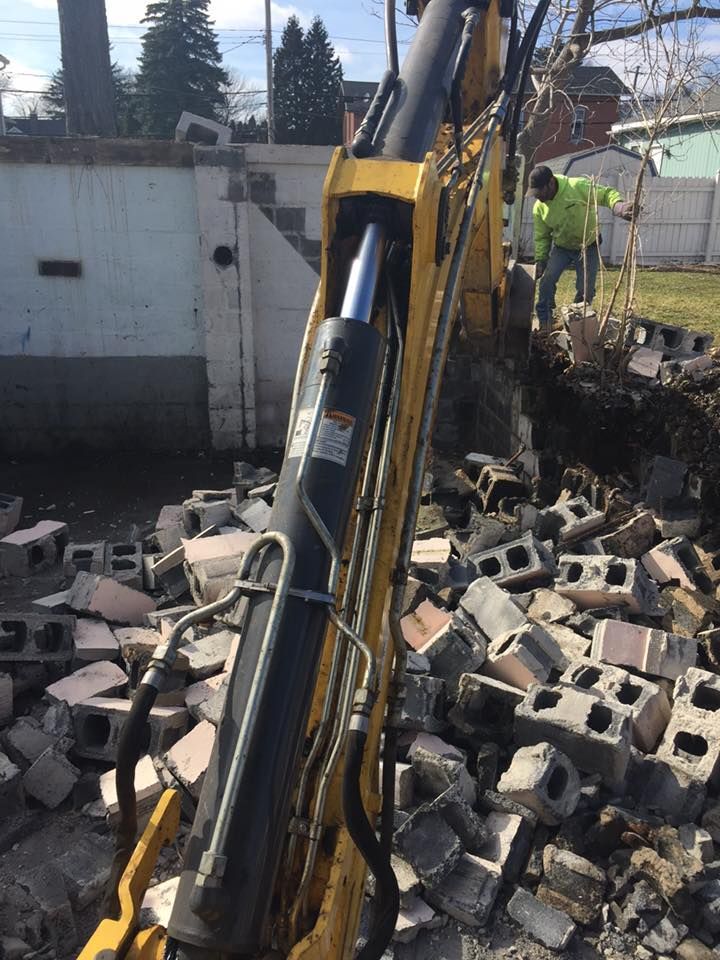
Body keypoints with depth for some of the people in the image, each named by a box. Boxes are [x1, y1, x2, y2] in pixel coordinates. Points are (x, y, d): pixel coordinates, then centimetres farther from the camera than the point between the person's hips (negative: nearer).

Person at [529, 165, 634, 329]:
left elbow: (606, 194, -28)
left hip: (588, 247, -2)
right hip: (561, 248, 3)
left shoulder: (578, 186, -25)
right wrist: (540, 260, -10)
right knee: (547, 281, -14)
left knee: (585, 289, -1)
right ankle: (544, 323, -1)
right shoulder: (539, 207, -11)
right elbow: (542, 237, -1)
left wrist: (620, 206, -49)